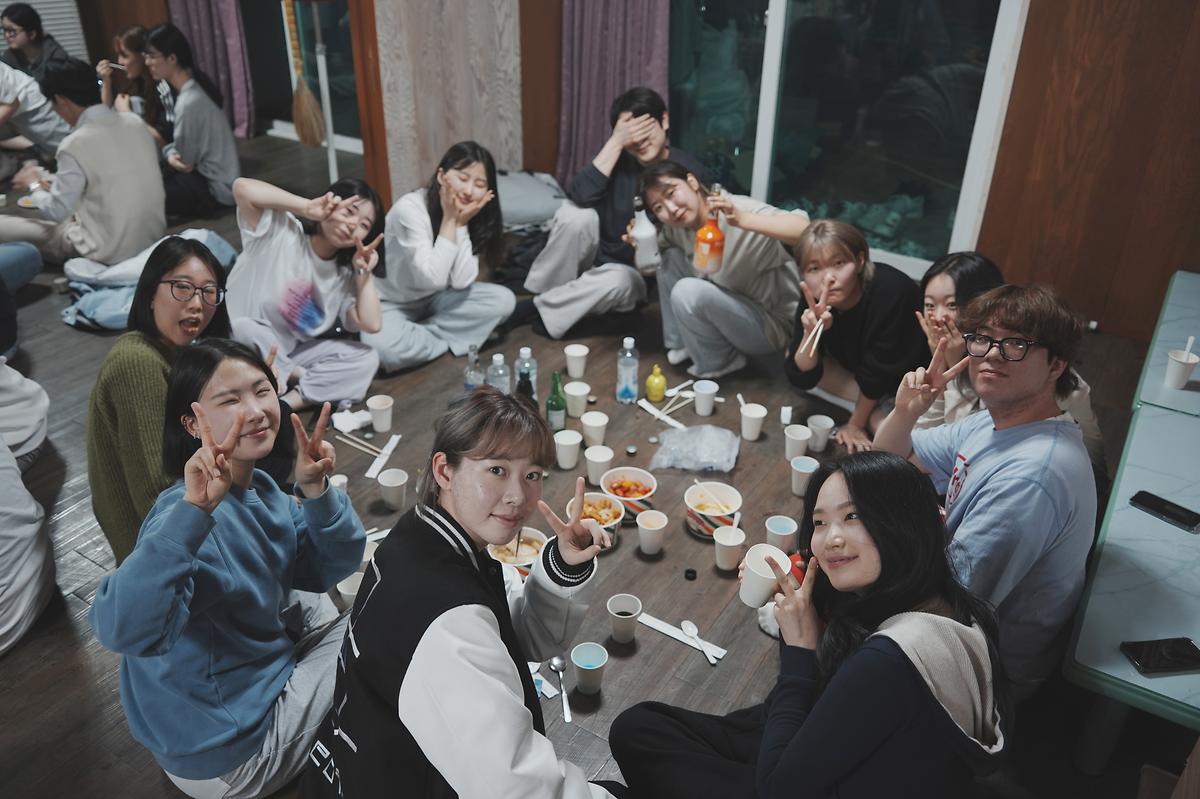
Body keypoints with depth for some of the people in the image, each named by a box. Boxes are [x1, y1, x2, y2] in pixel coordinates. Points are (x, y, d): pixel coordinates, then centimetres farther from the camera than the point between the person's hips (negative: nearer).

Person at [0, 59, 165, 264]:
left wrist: (34, 184, 9)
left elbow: (57, 211, -11)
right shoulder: (135, 122, 0)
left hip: (110, 252, -7)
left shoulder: (76, 144, -18)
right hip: (154, 237, 7)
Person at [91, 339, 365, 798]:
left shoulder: (260, 489, -6)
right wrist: (194, 510, -55)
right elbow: (120, 629, -47)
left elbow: (331, 568, -6)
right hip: (220, 752, -8)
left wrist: (316, 491, -23)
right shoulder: (192, 514, -32)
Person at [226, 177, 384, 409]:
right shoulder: (281, 232, -13)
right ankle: (302, 380, -11)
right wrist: (307, 208, -27)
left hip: (290, 355, 5)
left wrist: (364, 270, -13)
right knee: (245, 329, -39)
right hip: (238, 346, -5)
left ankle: (287, 402, -25)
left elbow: (371, 324, -11)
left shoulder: (345, 274, 2)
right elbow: (242, 188, -30)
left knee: (366, 358, -11)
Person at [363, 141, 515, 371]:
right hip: (391, 304, -5)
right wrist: (449, 220, -29)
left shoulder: (472, 214, -8)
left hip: (434, 299, 6)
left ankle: (415, 336, -12)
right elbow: (432, 279, -32)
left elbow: (462, 282, -18)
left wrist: (461, 223, -25)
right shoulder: (410, 208, -26)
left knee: (503, 300, -14)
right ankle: (450, 340, -7)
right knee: (384, 348, -36)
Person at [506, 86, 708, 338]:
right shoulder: (619, 155, -7)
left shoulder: (688, 170, -10)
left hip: (636, 273, -1)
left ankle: (534, 310, -20)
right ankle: (543, 296, -14)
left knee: (617, 281, -37)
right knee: (575, 214, -30)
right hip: (594, 255, 1)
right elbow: (580, 196, -25)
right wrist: (615, 142, -26)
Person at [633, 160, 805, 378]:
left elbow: (804, 230, -41)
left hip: (773, 323, -7)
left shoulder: (740, 209, -27)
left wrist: (742, 220, -51)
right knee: (670, 258, -4)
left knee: (687, 293, -26)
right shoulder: (676, 228, -5)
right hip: (732, 309, 7)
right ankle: (682, 344, 10)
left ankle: (719, 364, -2)